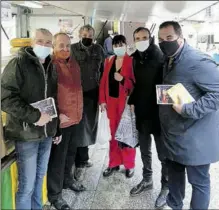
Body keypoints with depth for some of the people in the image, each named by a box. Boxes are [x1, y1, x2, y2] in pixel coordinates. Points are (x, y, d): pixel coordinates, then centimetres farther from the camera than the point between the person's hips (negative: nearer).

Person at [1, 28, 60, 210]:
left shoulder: (50, 67, 11)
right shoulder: (18, 64, -10)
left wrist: (58, 128, 15)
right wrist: (35, 116, -21)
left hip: (47, 133, 6)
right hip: (26, 134, -6)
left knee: (40, 177, 18)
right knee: (27, 183, 2)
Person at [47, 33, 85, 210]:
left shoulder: (73, 63, 9)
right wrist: (57, 115, -21)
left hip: (75, 116, 8)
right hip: (60, 120, -8)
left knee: (71, 152, 23)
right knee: (58, 157, 5)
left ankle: (67, 179, 45)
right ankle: (55, 194, 21)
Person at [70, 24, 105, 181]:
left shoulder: (98, 49, 7)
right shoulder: (73, 49, -4)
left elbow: (104, 70, 13)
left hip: (94, 93, 4)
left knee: (89, 125, 12)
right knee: (80, 127, -2)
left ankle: (83, 158, 29)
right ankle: (81, 163, 6)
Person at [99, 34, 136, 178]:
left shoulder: (131, 61, -8)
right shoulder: (109, 61, 9)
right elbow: (104, 81, 10)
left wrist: (122, 79, -24)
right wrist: (102, 100, 5)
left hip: (125, 102, -5)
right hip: (111, 101, 5)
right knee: (113, 133, 12)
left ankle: (129, 165, 16)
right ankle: (114, 163, 25)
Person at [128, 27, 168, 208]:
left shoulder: (160, 59, -11)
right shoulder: (136, 59, 6)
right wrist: (132, 101, 5)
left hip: (158, 112, -6)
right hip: (141, 112, 6)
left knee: (163, 153, 6)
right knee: (145, 150, 19)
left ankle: (166, 187, 23)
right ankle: (147, 180, 37)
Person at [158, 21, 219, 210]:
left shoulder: (197, 61, -22)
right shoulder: (169, 62, 9)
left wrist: (188, 109, -30)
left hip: (194, 139, -9)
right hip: (173, 136, 9)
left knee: (198, 181, 7)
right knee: (174, 174, 24)